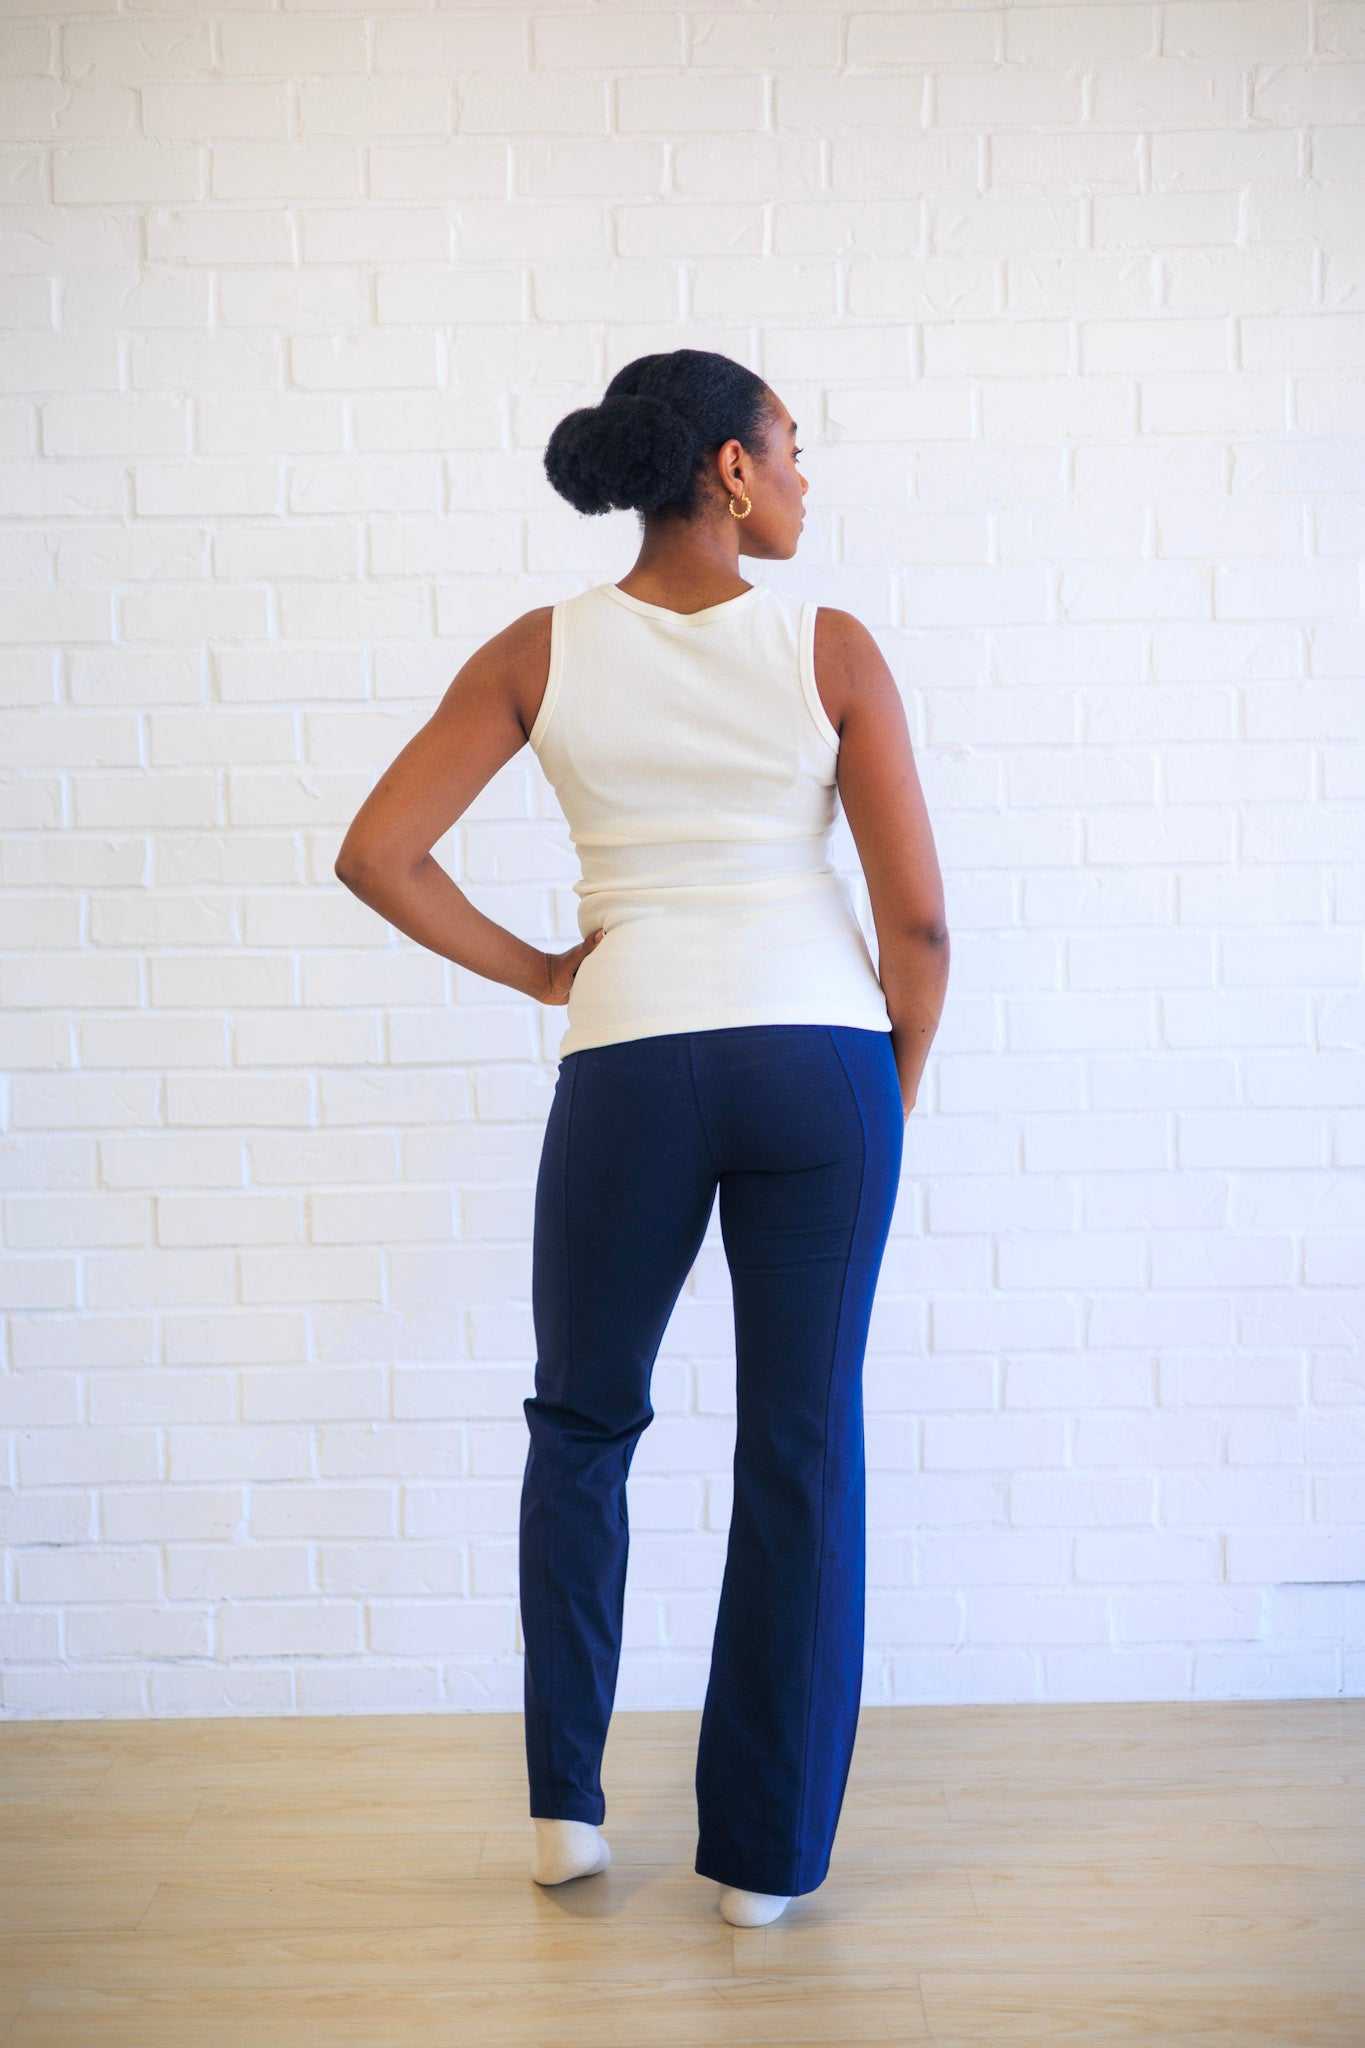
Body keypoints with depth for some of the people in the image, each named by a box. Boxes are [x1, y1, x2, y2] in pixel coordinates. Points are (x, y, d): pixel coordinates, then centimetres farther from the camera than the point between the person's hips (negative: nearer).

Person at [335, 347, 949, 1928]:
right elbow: (916, 914, -4)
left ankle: (567, 1804, 23)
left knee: (581, 1422, 21)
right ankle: (766, 1854, 19)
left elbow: (376, 855, -2)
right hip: (820, 1056, -1)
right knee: (803, 1448, 9)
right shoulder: (831, 650, -2)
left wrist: (538, 972, 8)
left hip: (631, 1066, 1)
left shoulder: (540, 653, 2)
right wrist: (901, 1076, 12)